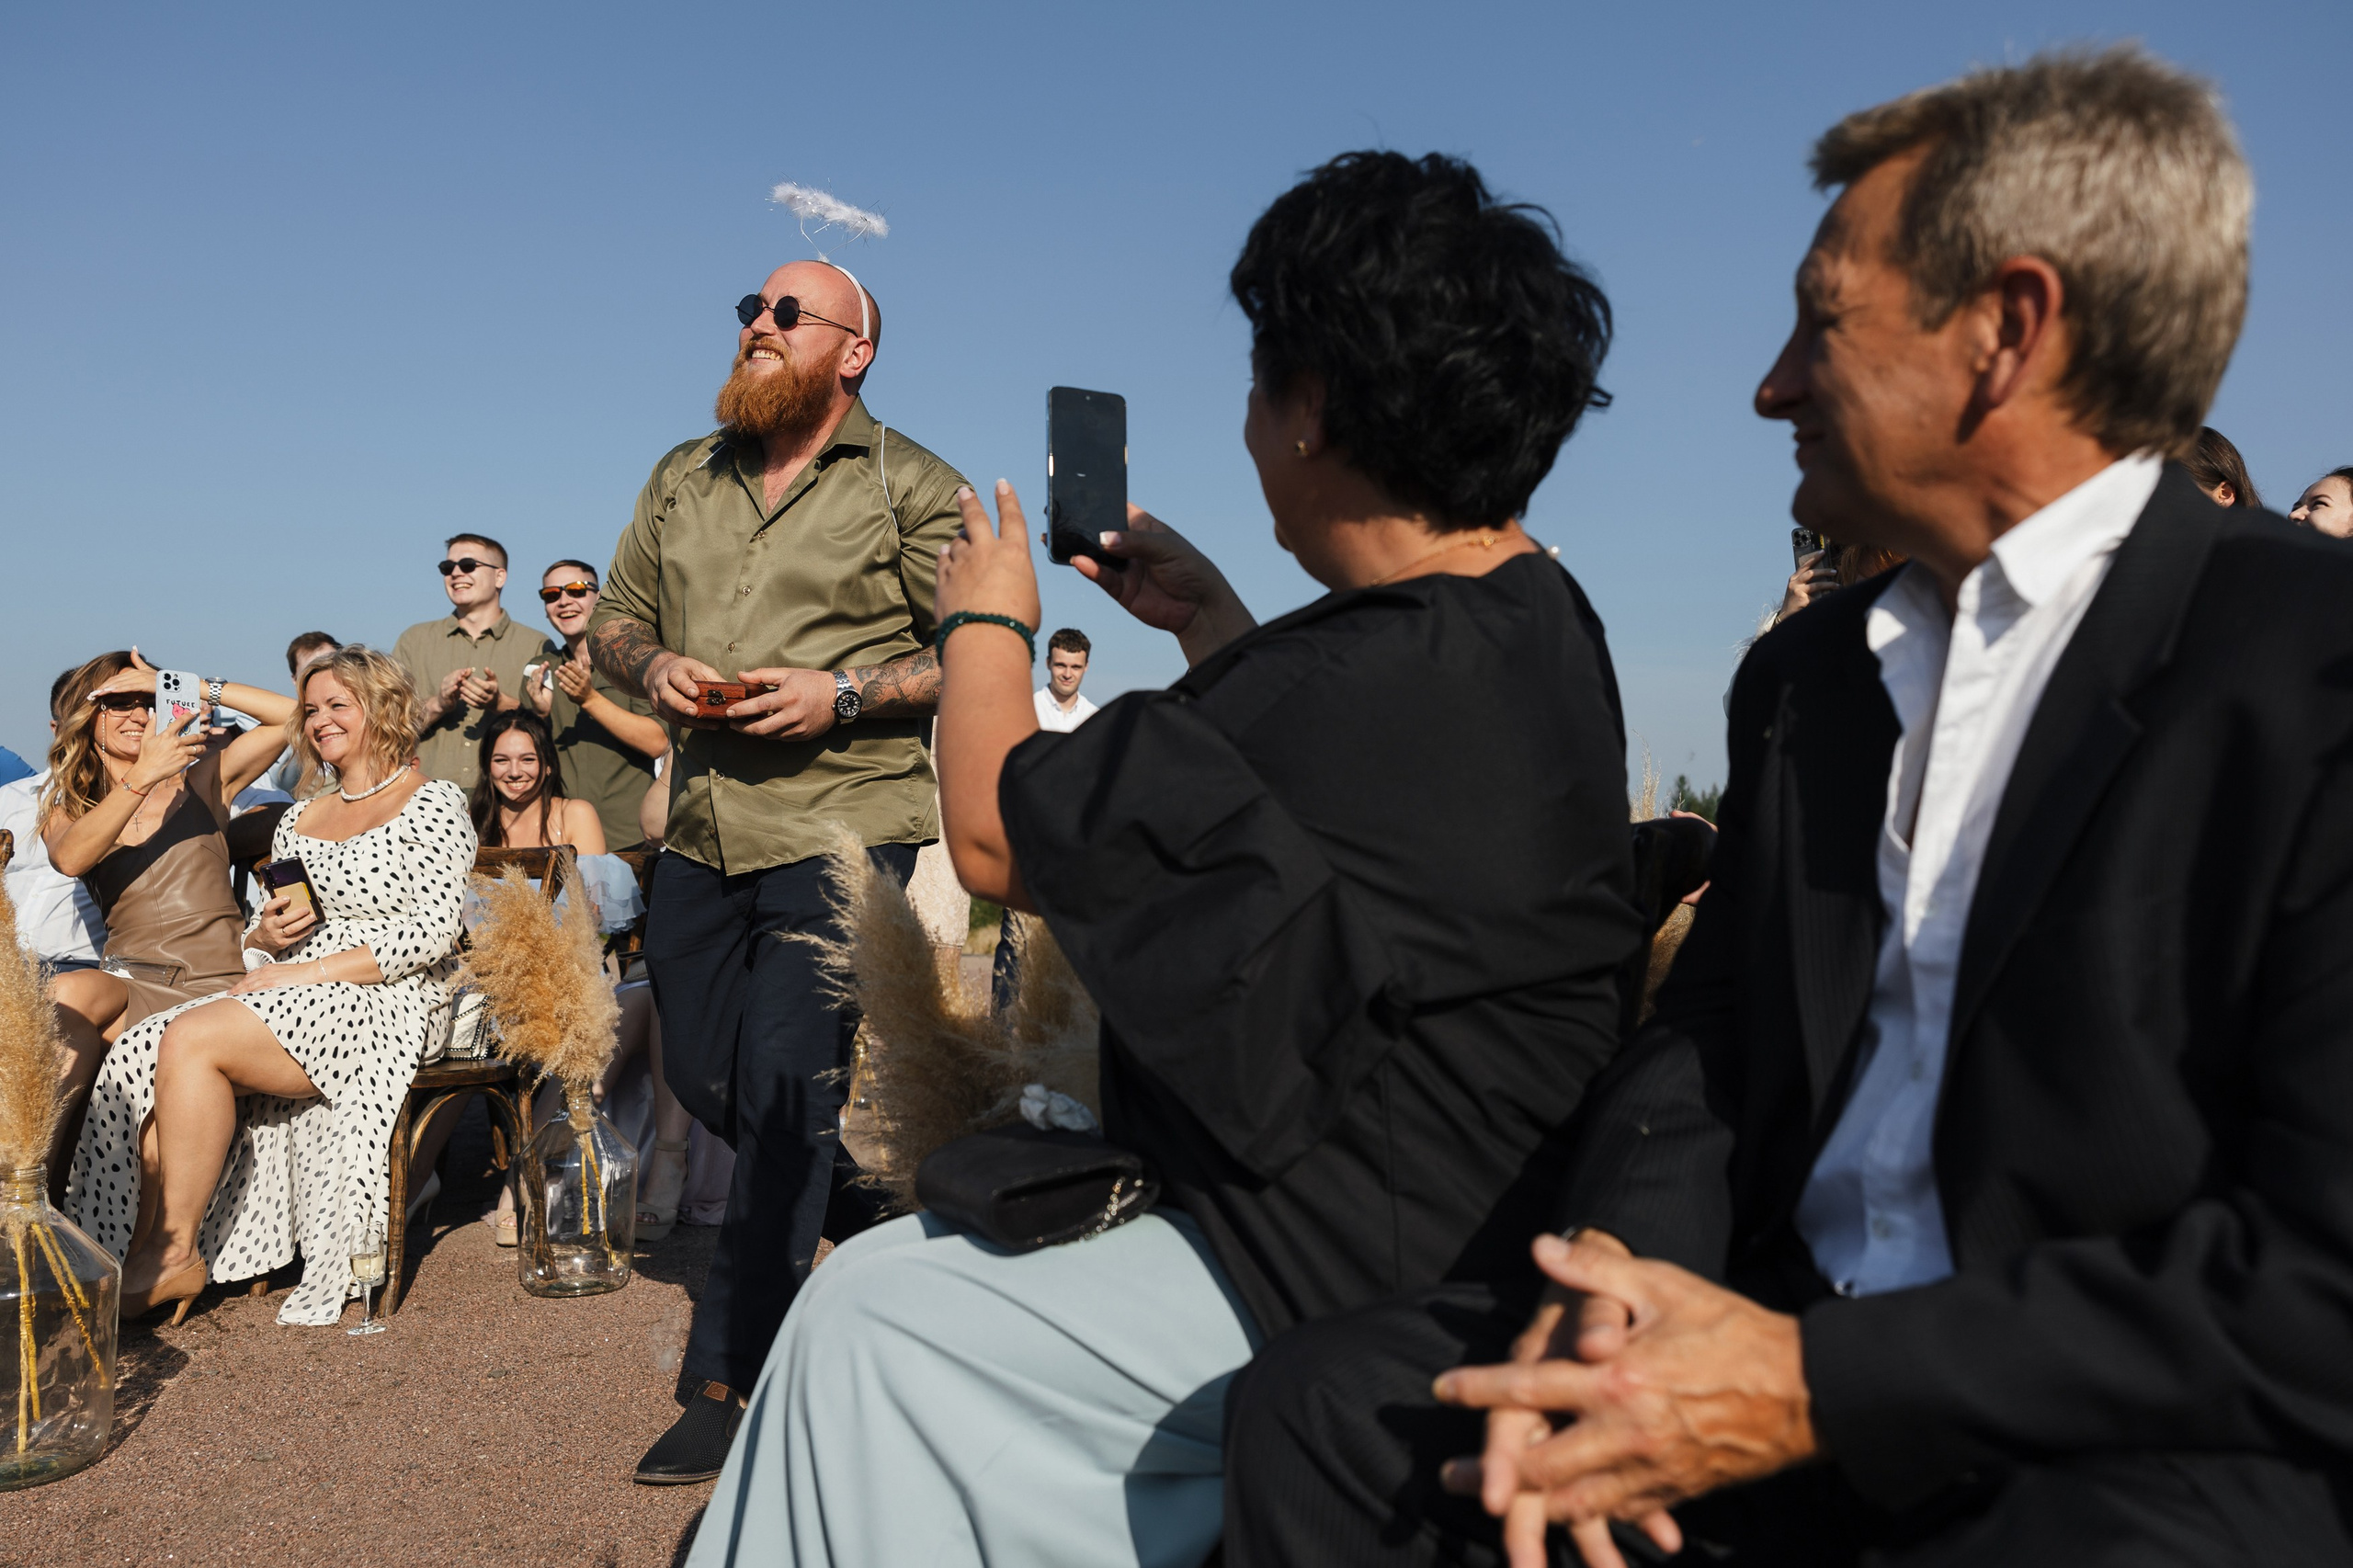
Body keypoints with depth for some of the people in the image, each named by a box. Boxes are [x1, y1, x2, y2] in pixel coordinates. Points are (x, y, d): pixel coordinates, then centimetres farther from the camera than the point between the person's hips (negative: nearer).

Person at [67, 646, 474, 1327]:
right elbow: (259, 935, 24)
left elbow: (436, 931, -11)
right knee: (143, 1055, -20)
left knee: (192, 1040, -27)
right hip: (288, 1002, 7)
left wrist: (304, 971, -14)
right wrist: (267, 934, -2)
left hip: (383, 1007, -7)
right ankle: (140, 1258, -19)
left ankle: (177, 1255, -17)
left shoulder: (433, 804, 0)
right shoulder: (300, 818, 23)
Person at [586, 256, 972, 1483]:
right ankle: (877, 1206, 37)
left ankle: (727, 1379, 5)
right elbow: (613, 618, 20)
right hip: (702, 828, 7)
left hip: (840, 826, -6)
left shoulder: (909, 486, -1)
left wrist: (845, 695, -17)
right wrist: (650, 666, -3)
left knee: (783, 1091, -7)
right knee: (702, 1079, 13)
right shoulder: (682, 479, 15)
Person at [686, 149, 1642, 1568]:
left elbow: (996, 838, -16)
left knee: (870, 1329, 2)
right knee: (879, 1274, 13)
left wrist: (987, 624, 2)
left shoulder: (1372, 682, -29)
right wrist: (1215, 623, 23)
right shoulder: (1541, 617, 3)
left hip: (1343, 1284, -9)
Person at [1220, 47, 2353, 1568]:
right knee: (1322, 1404, -10)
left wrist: (1821, 1386, -19)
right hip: (1791, 1343, 6)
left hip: (2158, 1442, -5)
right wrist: (1616, 1270, -10)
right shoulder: (1807, 674, 12)